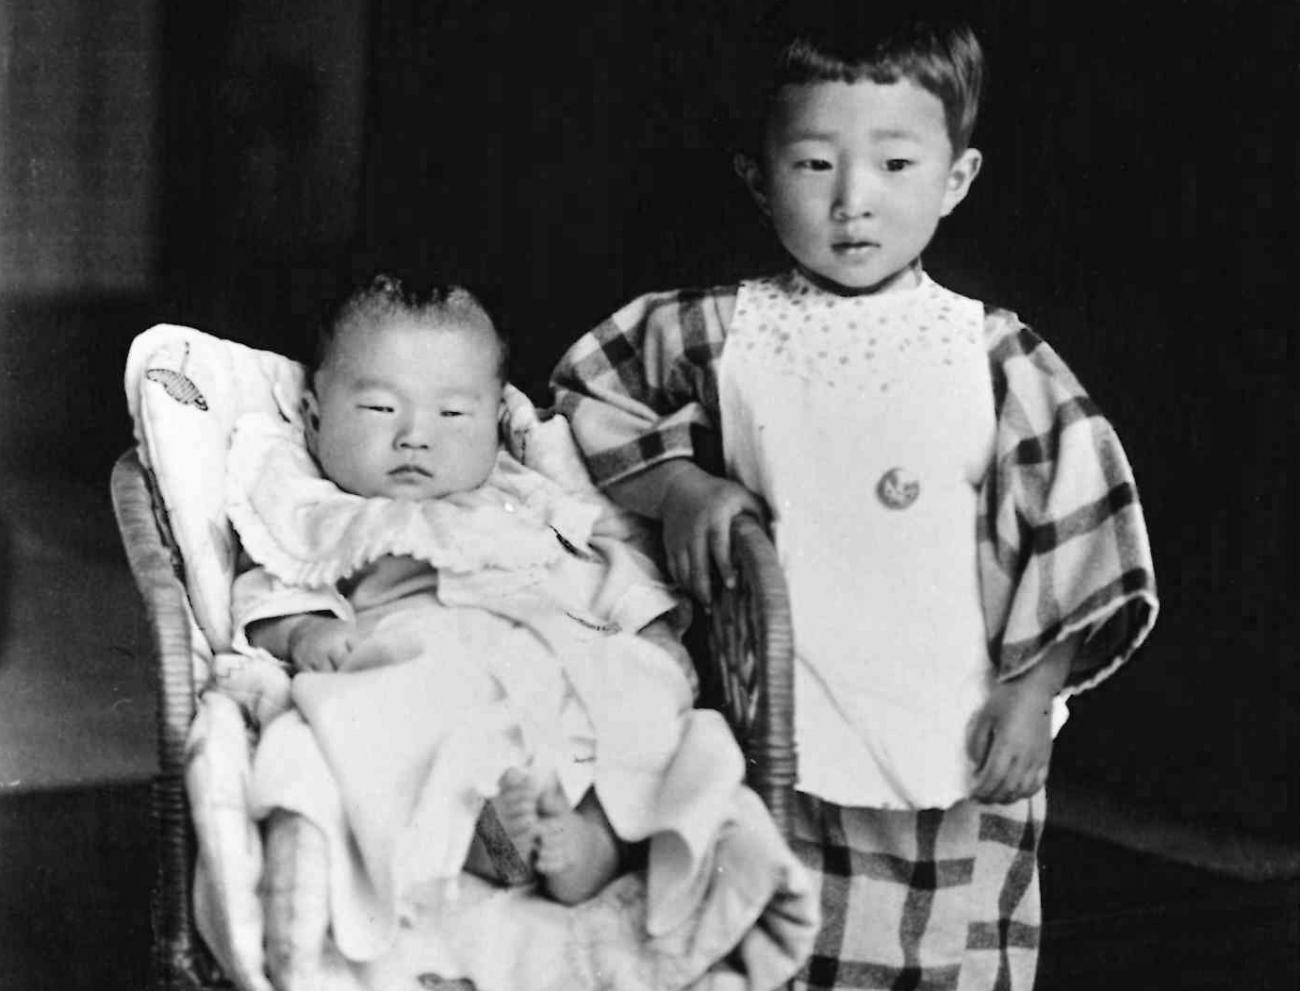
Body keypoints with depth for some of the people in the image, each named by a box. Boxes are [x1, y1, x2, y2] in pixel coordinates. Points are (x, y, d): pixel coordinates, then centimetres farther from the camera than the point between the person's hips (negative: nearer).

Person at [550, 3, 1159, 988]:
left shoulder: (997, 357, -6)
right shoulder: (720, 337, -2)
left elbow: (1082, 519, 0)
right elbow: (585, 392, 13)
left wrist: (1033, 688, -2)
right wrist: (677, 484, -3)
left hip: (958, 765, -1)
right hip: (777, 752, 1)